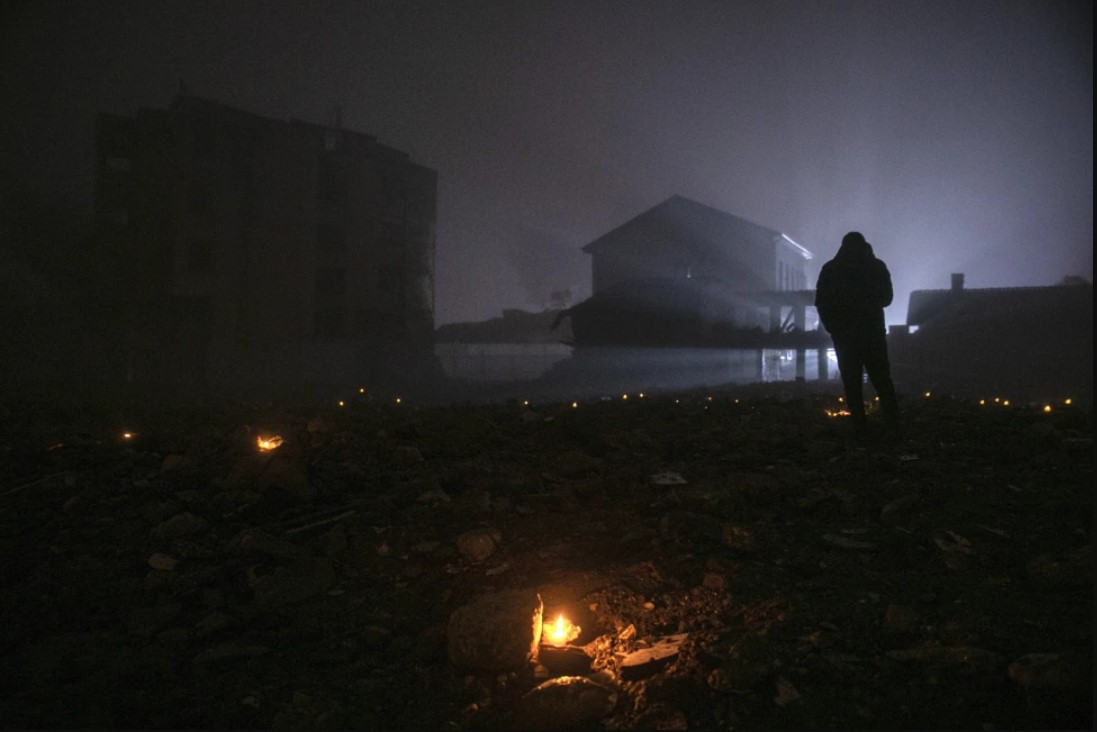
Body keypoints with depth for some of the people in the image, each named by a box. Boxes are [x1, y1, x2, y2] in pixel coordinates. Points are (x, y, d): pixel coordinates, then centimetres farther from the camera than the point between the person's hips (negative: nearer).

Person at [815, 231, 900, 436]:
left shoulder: (830, 269, -2)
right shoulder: (876, 266, 0)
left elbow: (821, 303, -3)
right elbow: (886, 298, 9)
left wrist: (833, 328, 7)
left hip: (844, 335, 0)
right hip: (873, 333, 1)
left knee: (852, 382, 3)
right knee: (881, 379, 9)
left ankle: (860, 427, -1)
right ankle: (893, 423, 4)